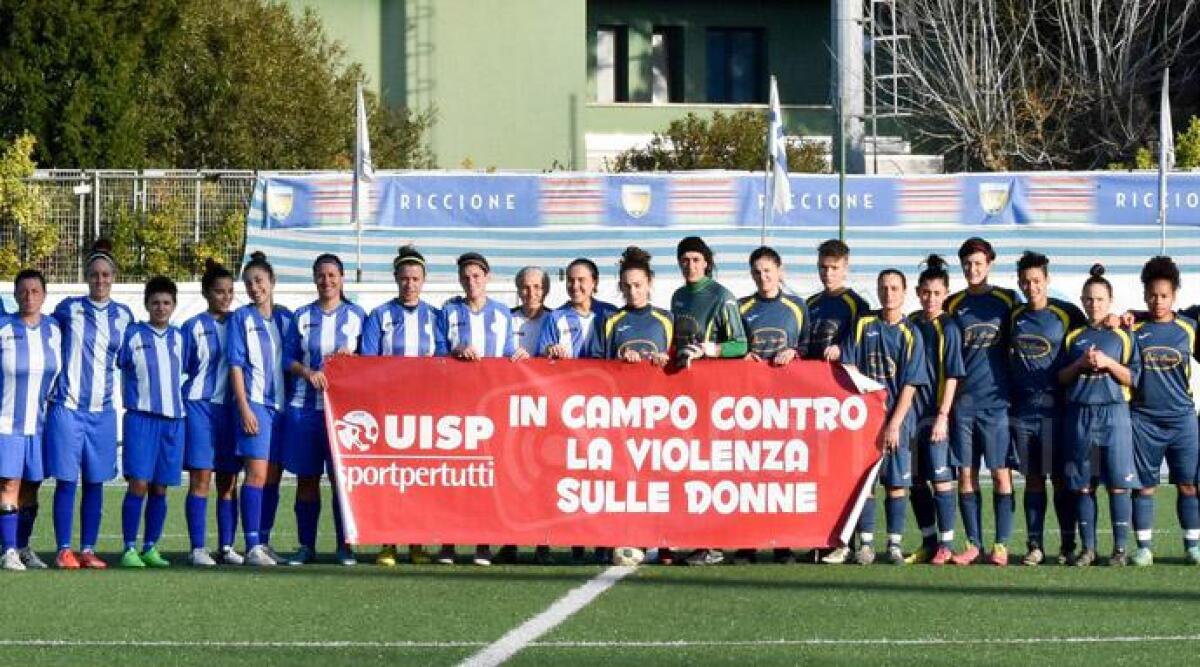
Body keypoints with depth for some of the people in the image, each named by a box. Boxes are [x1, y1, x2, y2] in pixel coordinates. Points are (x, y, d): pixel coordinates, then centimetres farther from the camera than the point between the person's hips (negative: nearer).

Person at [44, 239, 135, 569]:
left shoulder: (124, 316, 9)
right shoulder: (69, 308, 1)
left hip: (102, 410, 3)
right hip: (67, 406, -3)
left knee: (95, 483, 5)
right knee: (66, 480, -4)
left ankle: (88, 550, 11)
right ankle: (64, 550, -1)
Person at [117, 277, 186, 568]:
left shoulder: (178, 338, 13)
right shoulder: (133, 335, 0)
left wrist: (181, 405, 18)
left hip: (173, 419, 4)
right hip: (141, 417, -4)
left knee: (160, 488, 5)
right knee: (138, 484, -11)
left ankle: (151, 548, 12)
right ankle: (129, 549, -8)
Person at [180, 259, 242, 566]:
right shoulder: (193, 328, 1)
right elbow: (181, 369, 2)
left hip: (230, 408, 3)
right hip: (200, 405, -3)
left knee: (228, 480, 5)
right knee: (200, 478, -5)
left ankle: (226, 546, 9)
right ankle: (197, 548, -5)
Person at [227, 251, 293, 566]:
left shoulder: (286, 317, 13)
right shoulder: (241, 318, 2)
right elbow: (235, 365, -3)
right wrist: (244, 407, -12)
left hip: (282, 404, 5)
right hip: (255, 403, -5)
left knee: (273, 476, 6)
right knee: (257, 473, -12)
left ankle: (264, 542, 13)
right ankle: (252, 546, -13)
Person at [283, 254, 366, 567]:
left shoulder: (357, 316, 8)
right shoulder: (302, 317, 10)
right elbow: (287, 358, 8)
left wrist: (350, 355, -10)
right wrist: (307, 371, -10)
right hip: (305, 406, 1)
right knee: (306, 477, 3)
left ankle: (345, 546, 3)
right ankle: (306, 546, 9)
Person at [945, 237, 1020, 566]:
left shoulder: (1007, 300, 4)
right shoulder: (953, 305, 10)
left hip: (997, 399, -3)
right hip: (962, 401, 3)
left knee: (1000, 473, -4)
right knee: (966, 473, 3)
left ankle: (1001, 545, -1)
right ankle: (973, 544, 9)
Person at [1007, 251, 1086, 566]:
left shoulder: (1068, 314, -3)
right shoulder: (1014, 316, 8)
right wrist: (1007, 399, 11)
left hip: (1055, 408, -3)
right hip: (1022, 409, 3)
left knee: (1061, 478, -1)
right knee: (1032, 479, 6)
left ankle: (1068, 545, 4)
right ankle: (1034, 546, 9)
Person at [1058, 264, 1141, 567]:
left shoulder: (1123, 336, 7)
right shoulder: (1073, 337, 13)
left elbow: (1132, 378, 2)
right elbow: (1060, 378, 12)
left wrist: (1108, 362, -11)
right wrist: (1080, 364, -5)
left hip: (1113, 413, -2)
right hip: (1079, 414, 2)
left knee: (1118, 483, -6)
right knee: (1083, 485, 2)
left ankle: (1120, 548, -1)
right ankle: (1087, 548, 8)